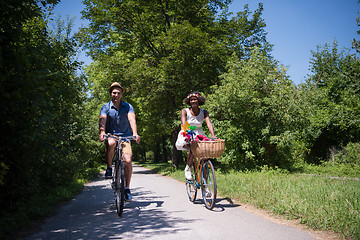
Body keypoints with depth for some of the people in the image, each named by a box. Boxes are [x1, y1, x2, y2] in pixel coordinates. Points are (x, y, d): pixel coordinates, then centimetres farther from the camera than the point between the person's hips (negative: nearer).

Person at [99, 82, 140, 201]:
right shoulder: (106, 107, -3)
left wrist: (135, 134, -36)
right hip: (111, 135, 0)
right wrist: (102, 132, -42)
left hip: (125, 136, 1)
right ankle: (109, 167, -13)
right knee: (110, 143, -38)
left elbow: (132, 120, -18)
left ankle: (127, 188, -1)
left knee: (127, 160, -18)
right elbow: (102, 120, -21)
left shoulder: (128, 107, -2)